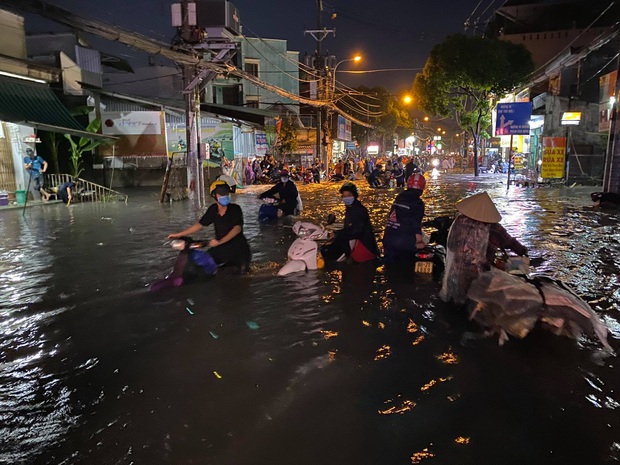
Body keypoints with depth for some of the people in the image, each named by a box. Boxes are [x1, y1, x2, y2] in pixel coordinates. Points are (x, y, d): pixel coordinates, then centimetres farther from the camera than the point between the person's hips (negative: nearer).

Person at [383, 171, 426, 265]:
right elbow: (416, 224, -16)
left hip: (388, 237, 6)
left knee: (390, 264, 16)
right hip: (404, 241, -6)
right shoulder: (418, 203, -11)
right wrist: (418, 242, -8)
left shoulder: (399, 197, 7)